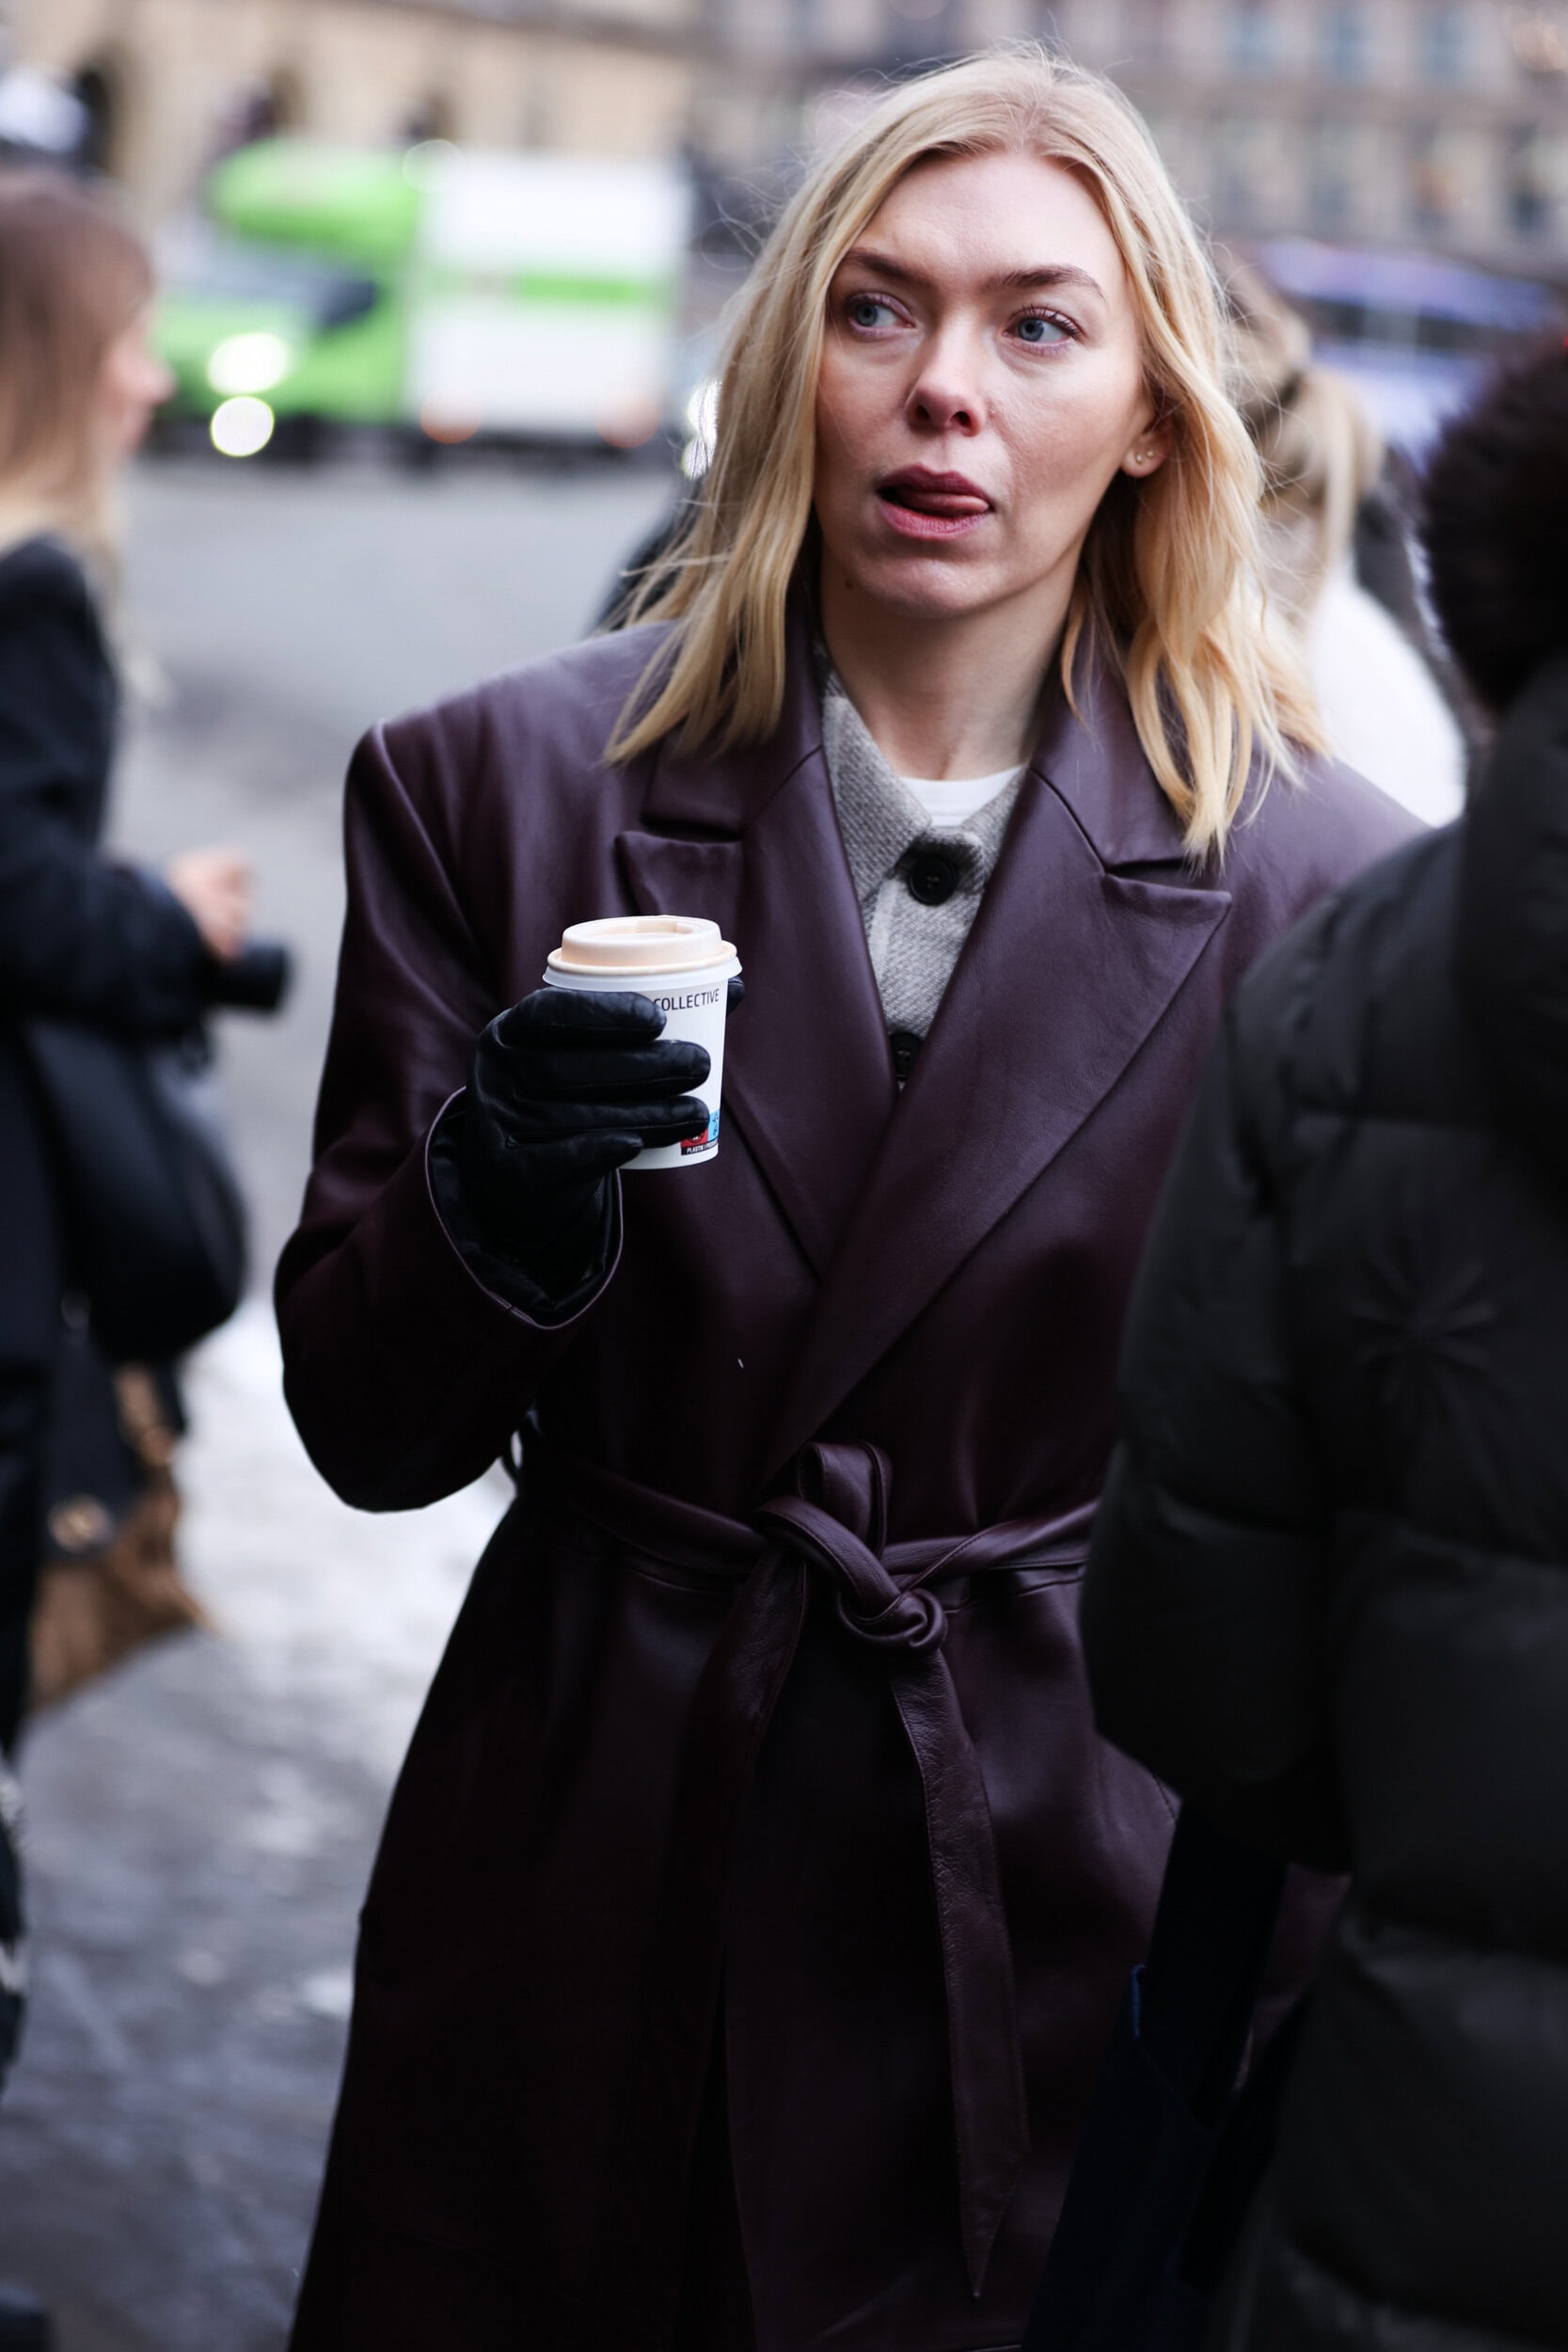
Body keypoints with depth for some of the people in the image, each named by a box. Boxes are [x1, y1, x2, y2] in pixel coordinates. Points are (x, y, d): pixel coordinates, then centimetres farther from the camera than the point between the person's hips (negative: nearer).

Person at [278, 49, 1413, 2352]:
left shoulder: (1317, 882, -6)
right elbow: (367, 1429, 0)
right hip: (591, 1912, 1)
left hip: (1076, 1919, -1)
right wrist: (496, 1195, -20)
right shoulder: (500, 786, -3)